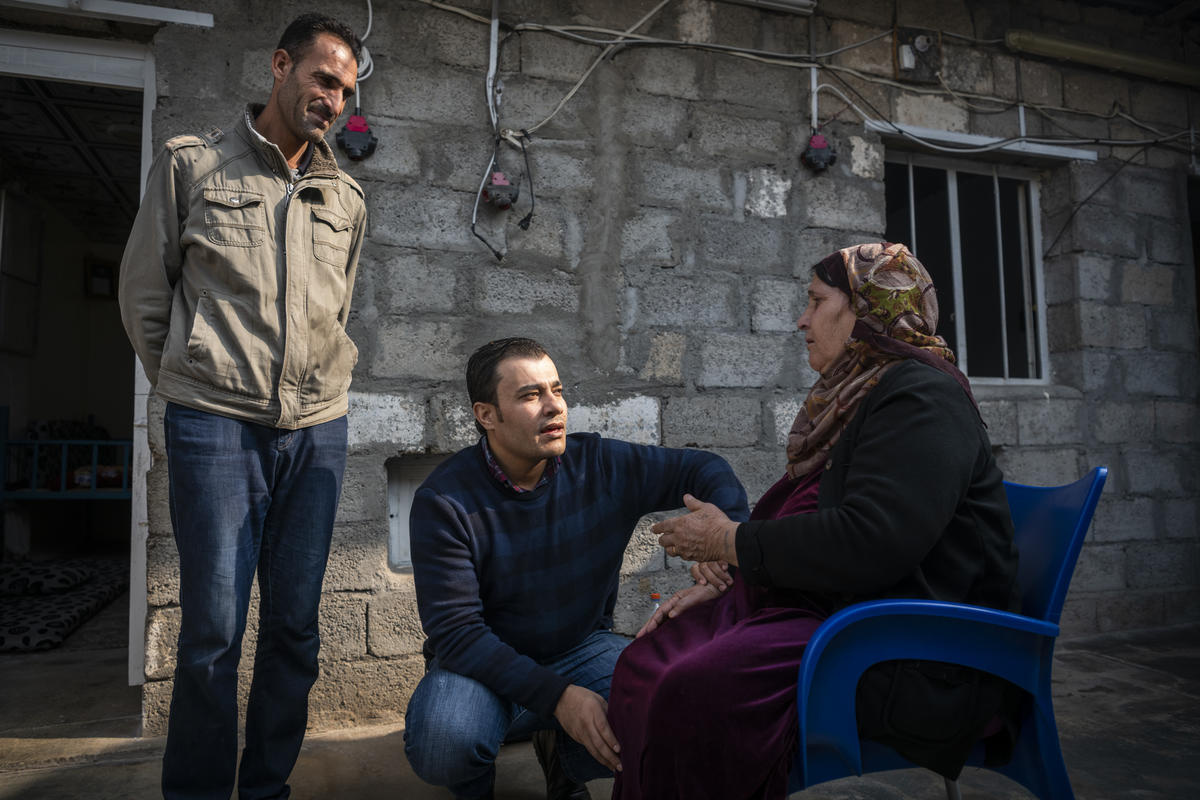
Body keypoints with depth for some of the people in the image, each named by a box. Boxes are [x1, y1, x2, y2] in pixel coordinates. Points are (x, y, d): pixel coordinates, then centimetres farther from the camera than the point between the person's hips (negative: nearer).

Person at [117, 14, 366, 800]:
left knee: (295, 625, 7)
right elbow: (143, 294, 9)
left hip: (317, 432, 3)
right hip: (216, 429, -3)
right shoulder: (192, 164, 6)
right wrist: (191, 385, 7)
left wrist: (320, 389, 14)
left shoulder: (347, 198, 15)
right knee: (213, 630, -1)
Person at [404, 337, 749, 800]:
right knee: (441, 741, -34)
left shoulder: (603, 466, -9)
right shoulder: (444, 501, -17)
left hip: (583, 648, 3)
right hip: (484, 662, -2)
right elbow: (454, 631, -20)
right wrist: (557, 695, -30)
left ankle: (563, 754, 10)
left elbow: (705, 470, -1)